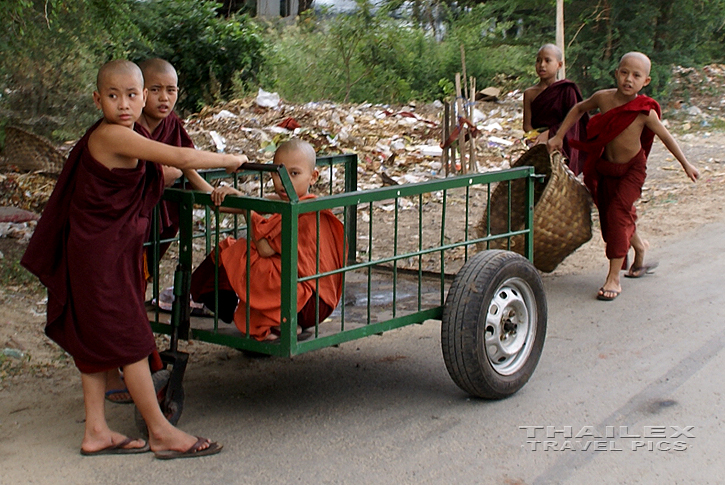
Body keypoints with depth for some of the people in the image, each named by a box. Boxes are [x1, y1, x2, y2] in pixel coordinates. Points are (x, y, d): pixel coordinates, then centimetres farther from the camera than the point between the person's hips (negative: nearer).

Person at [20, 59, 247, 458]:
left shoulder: (118, 137, 9)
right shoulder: (112, 134, -21)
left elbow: (159, 177, 22)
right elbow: (181, 158, -25)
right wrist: (229, 160, -11)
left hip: (114, 251, 10)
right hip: (101, 254, -10)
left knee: (96, 341, 14)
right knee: (129, 340, -2)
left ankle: (96, 432, 22)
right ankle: (161, 432, 7)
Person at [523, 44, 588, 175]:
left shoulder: (567, 90, 6)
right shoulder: (530, 93, 12)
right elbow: (527, 125, 7)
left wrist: (549, 133, -15)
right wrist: (534, 135, -15)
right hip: (538, 145, 2)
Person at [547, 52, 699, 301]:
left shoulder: (644, 111, -21)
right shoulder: (603, 98, -14)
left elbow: (666, 137, -6)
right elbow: (579, 109, 6)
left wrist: (686, 164, 2)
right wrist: (559, 136, 3)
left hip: (632, 168, -4)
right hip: (605, 167, 4)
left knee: (617, 213, -17)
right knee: (608, 214, 14)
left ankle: (613, 278, -11)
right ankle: (638, 246, 47)